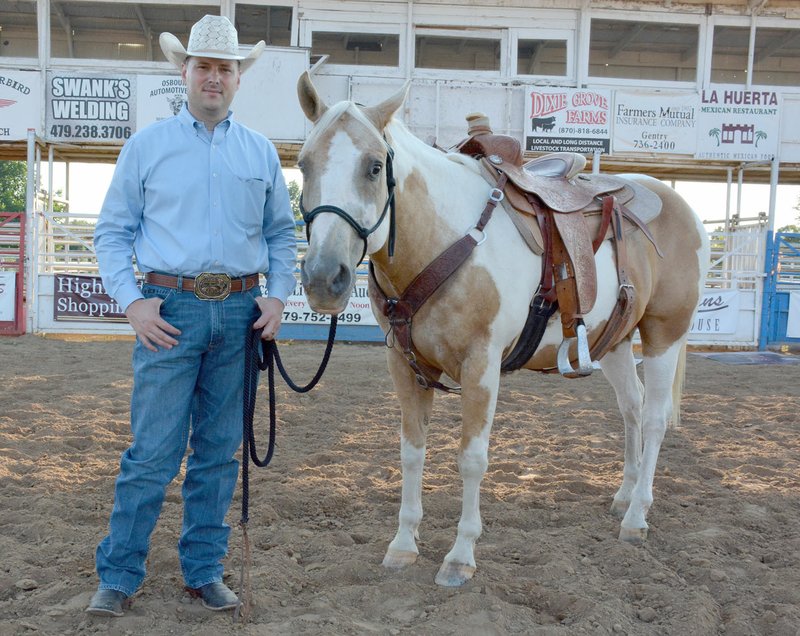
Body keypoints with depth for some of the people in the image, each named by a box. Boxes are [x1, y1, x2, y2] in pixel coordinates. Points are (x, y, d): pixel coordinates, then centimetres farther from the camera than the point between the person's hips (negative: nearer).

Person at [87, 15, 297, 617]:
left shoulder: (262, 152, 11)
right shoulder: (147, 145, 4)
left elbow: (281, 233, 15)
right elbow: (112, 232, 4)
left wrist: (278, 295, 0)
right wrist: (132, 302, -8)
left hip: (239, 312, 3)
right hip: (170, 311, -2)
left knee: (219, 451, 10)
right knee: (153, 452, -2)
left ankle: (205, 570, 22)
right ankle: (118, 575, 12)